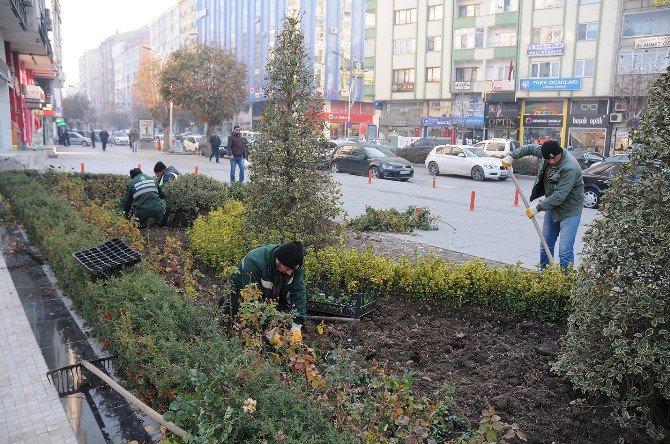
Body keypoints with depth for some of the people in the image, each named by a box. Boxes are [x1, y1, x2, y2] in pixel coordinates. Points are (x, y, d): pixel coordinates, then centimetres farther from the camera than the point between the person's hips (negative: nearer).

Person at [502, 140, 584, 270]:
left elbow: (560, 195, -30)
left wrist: (538, 208, -26)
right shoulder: (546, 153, -6)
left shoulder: (570, 168, -29)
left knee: (565, 251, -12)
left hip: (569, 211, -8)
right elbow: (530, 148, 14)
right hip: (552, 206, 8)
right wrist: (512, 156, 4)